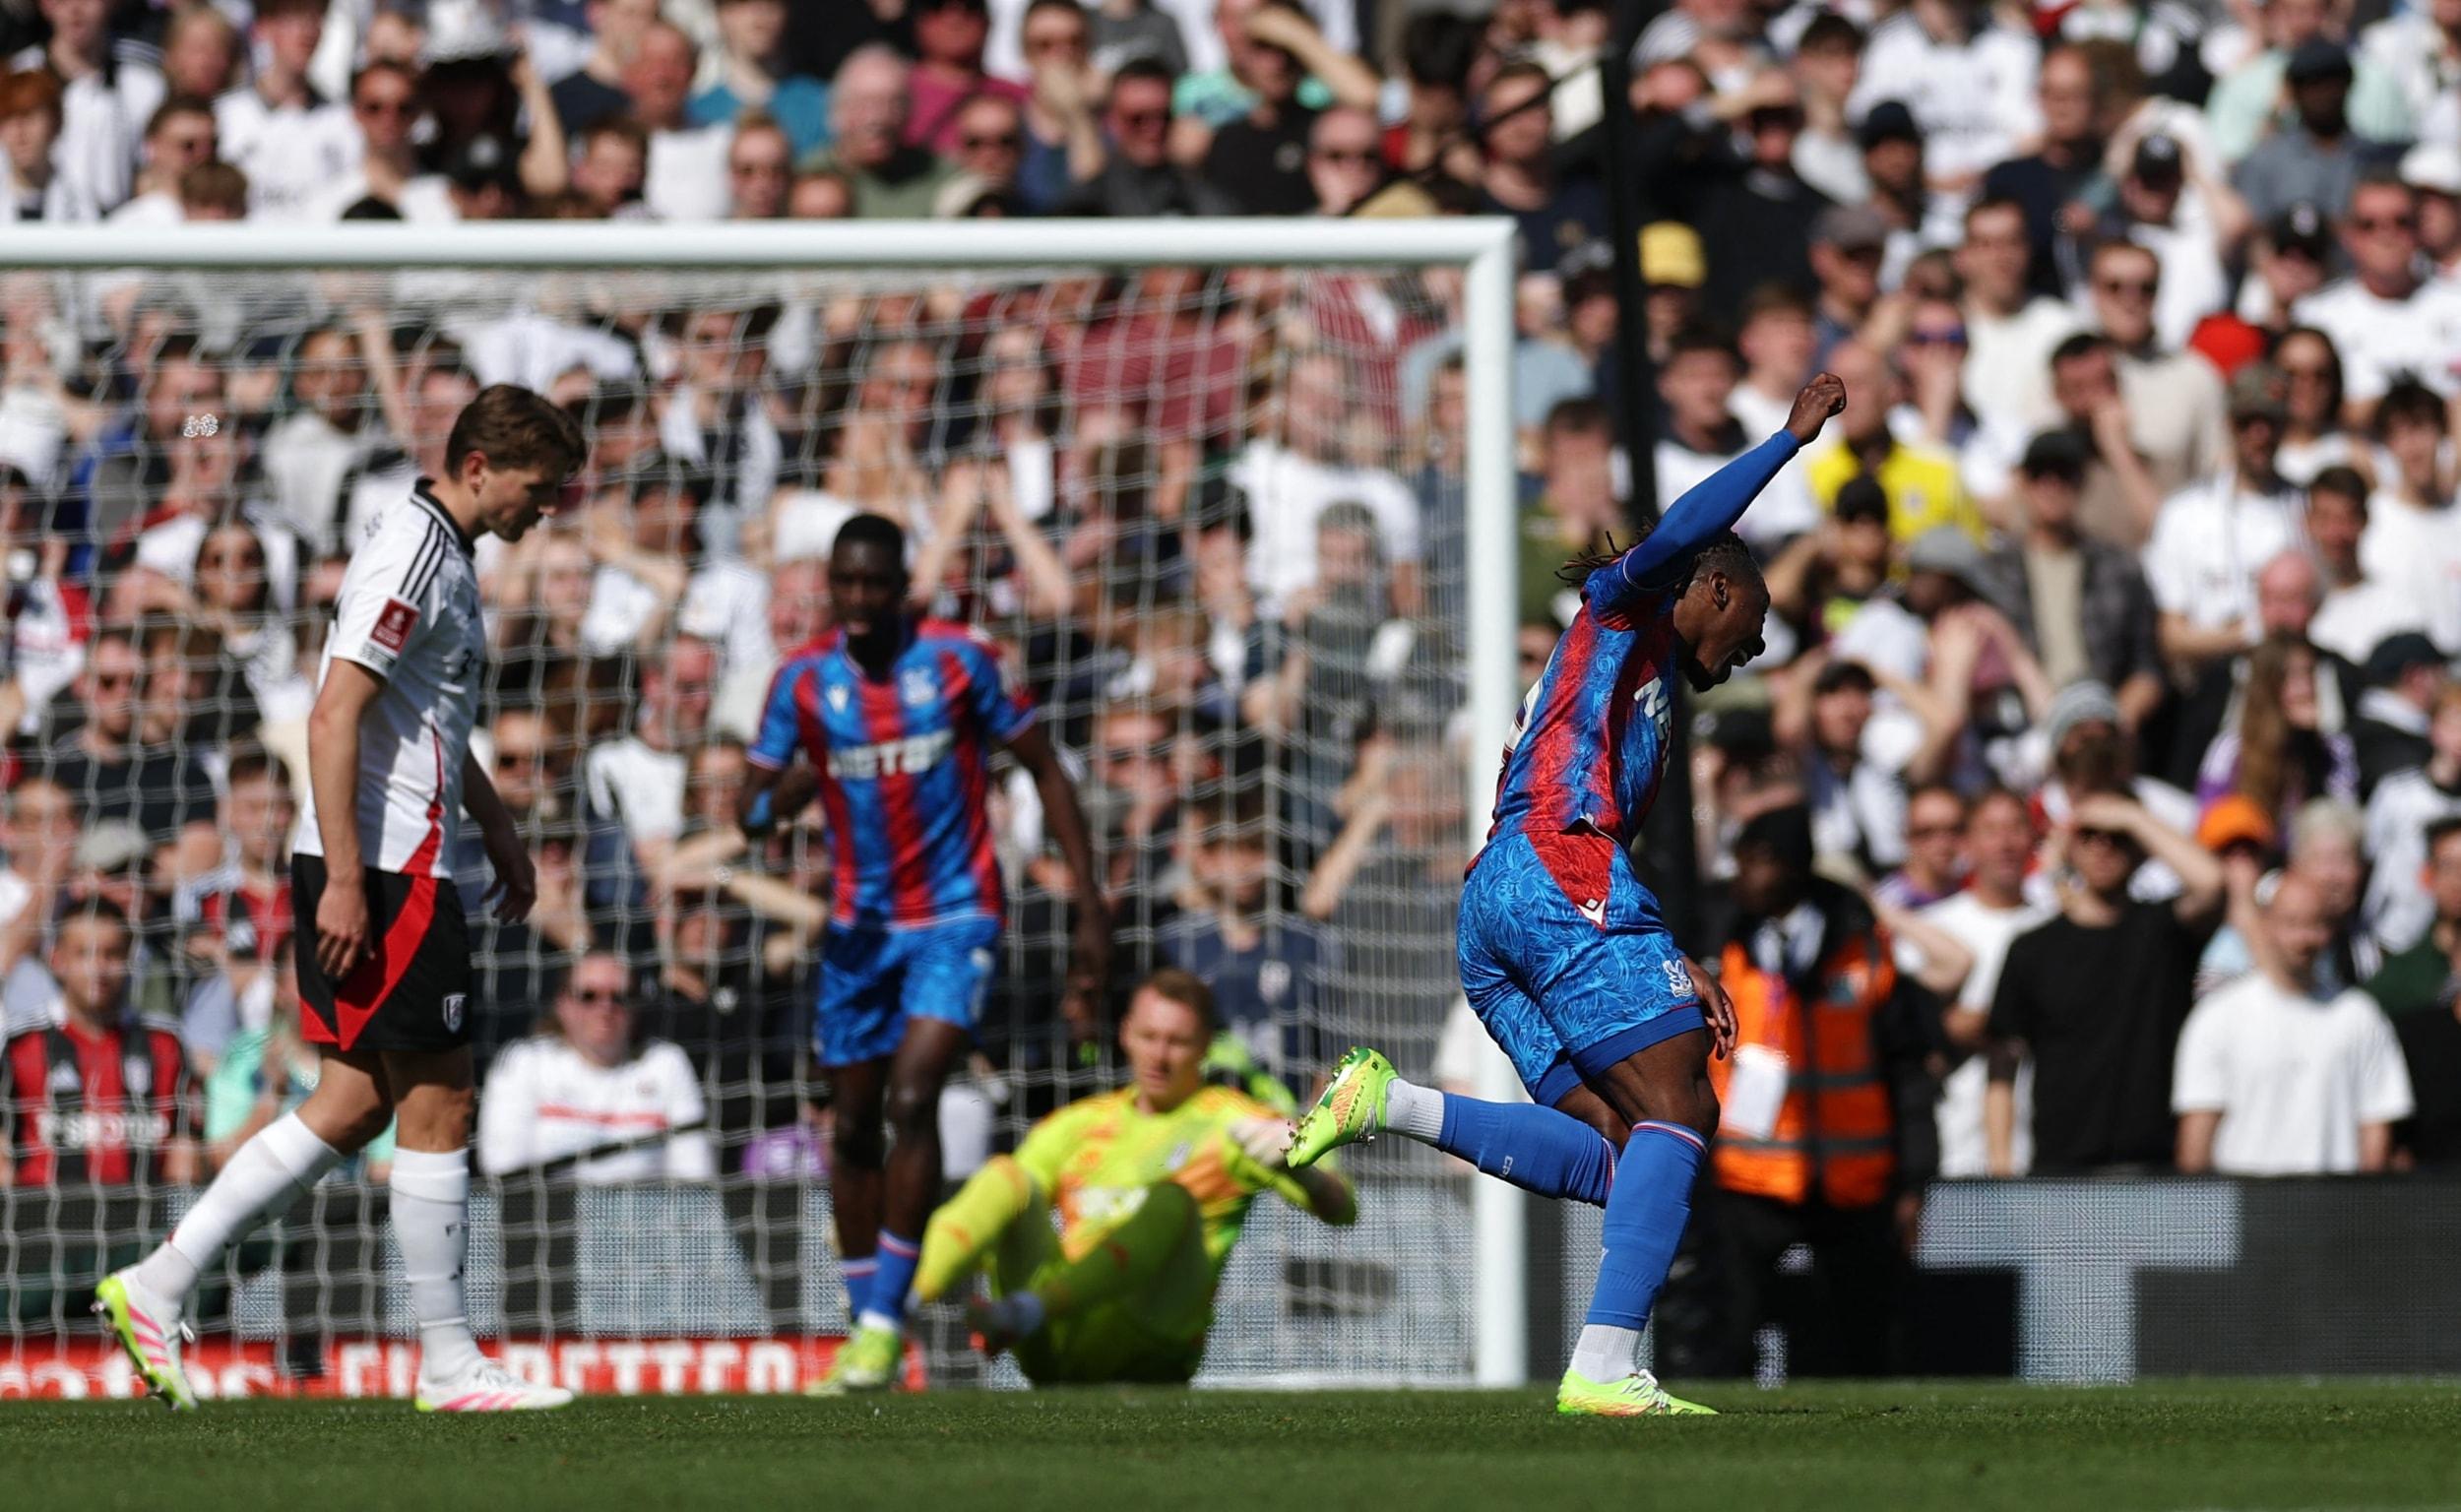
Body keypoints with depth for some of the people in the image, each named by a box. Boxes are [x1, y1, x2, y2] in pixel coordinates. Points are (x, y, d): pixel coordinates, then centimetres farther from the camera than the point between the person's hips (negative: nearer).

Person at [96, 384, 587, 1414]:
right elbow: (334, 720, -21)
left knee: (355, 1105, 9)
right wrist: (344, 881, -24)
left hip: (375, 872, 10)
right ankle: (447, 1364, 2)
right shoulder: (410, 557, -15)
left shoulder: (444, 557, 17)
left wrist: (496, 828, 32)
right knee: (436, 1106, -4)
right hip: (384, 869, -10)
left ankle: (157, 1286, 8)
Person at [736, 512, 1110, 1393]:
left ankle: (886, 1320, -15)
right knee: (855, 1127, 8)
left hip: (955, 916, -4)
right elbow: (749, 812, -1)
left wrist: (1090, 906, -5)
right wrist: (781, 797, -27)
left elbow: (1046, 772, 0)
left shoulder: (960, 660, -8)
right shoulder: (804, 681, -1)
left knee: (911, 1101, -20)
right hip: (861, 924, 4)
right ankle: (864, 1320, 21)